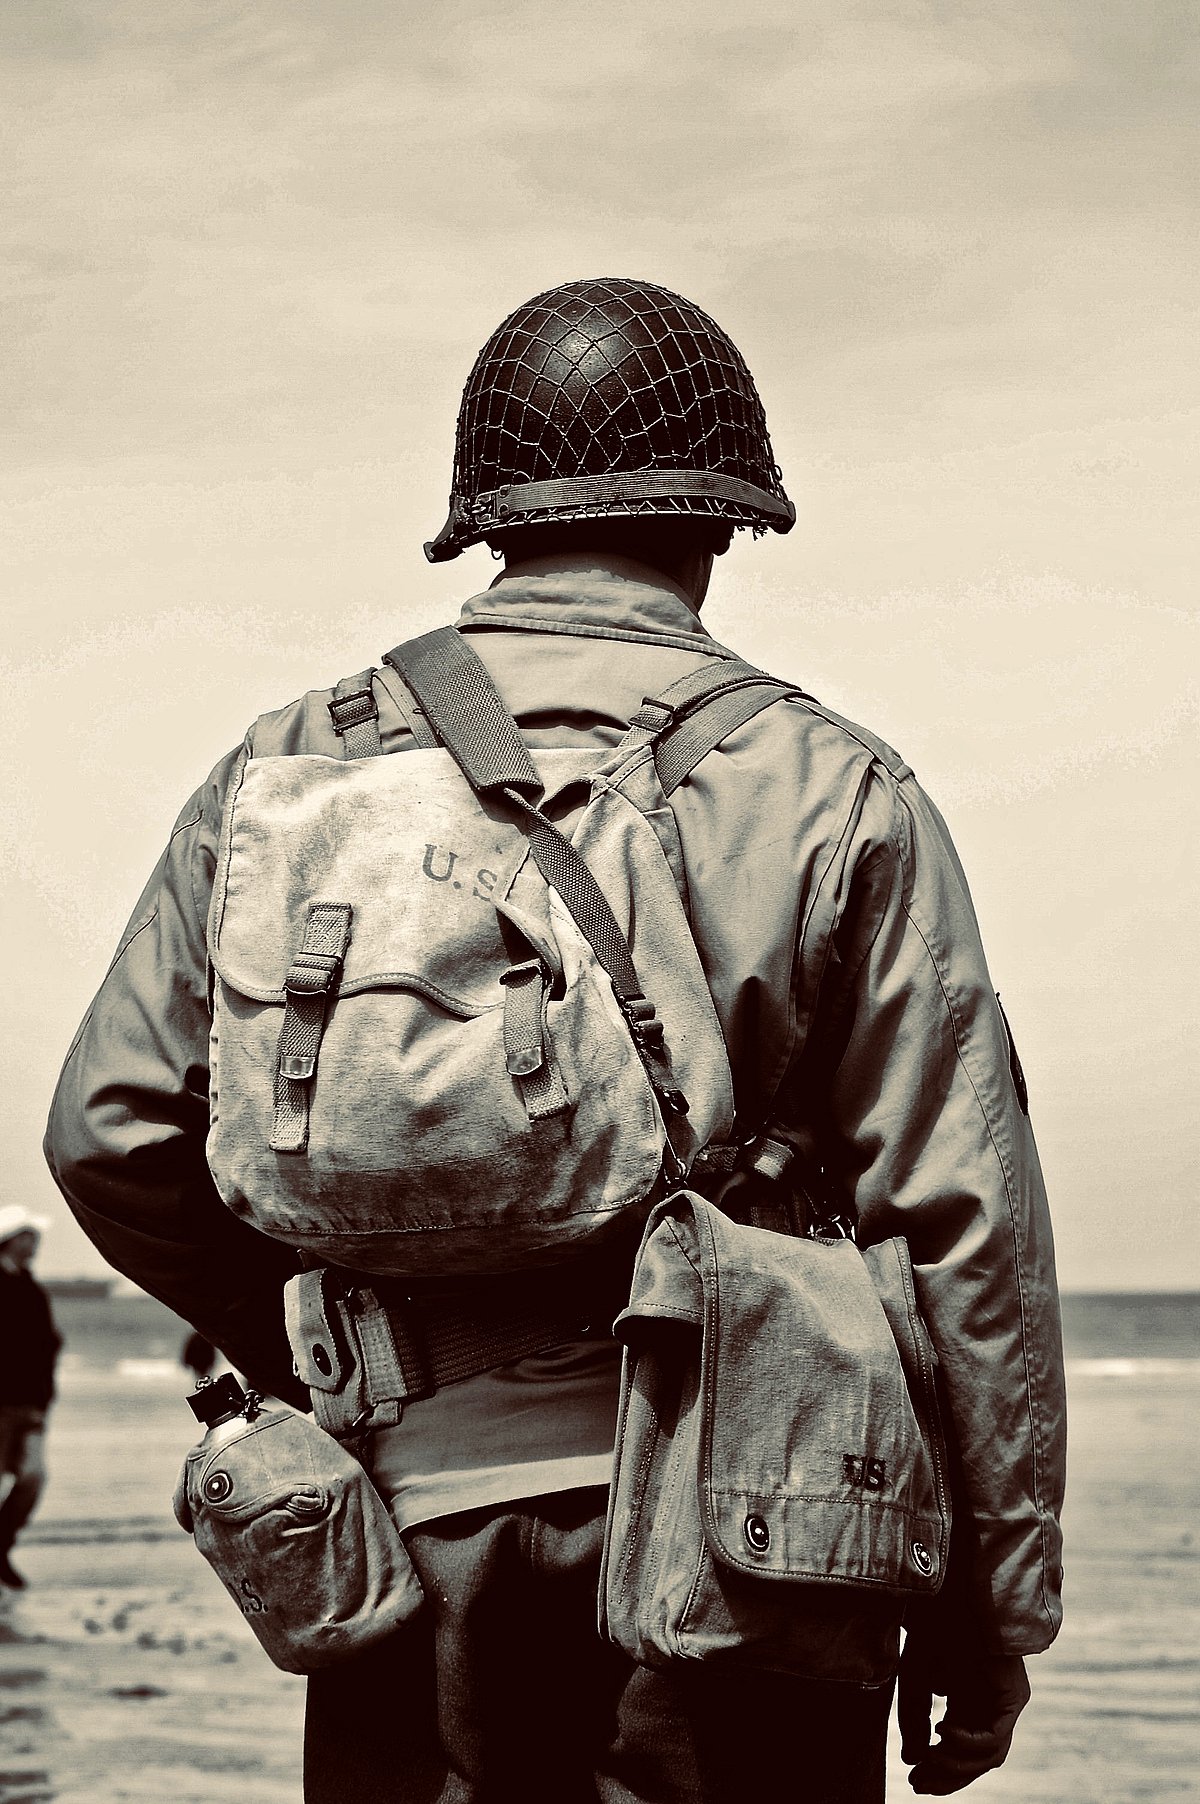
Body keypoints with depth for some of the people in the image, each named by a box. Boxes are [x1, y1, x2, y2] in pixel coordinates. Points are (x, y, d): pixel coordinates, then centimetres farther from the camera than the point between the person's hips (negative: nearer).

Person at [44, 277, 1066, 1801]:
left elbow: (113, 1130, 4)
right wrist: (994, 1603, 4)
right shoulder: (833, 793, -2)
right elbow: (962, 1218, -4)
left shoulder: (292, 773, 5)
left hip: (416, 1512, 2)